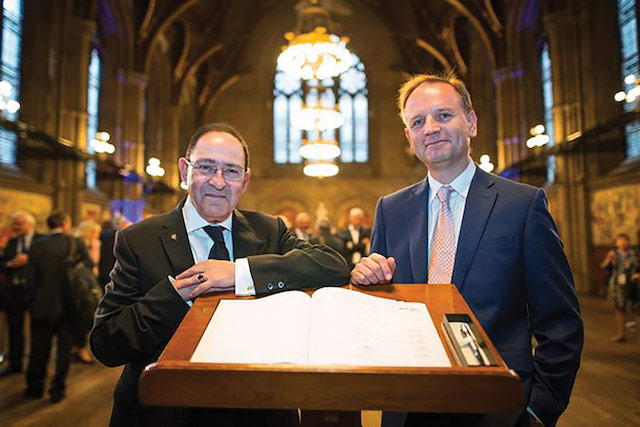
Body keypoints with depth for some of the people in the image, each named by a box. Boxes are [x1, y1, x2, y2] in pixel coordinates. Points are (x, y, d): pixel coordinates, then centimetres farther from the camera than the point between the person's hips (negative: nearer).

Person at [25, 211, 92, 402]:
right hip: (69, 306, -1)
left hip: (43, 307, 1)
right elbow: (89, 269, -7)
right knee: (64, 349, 11)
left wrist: (34, 302, 9)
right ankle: (57, 389, 18)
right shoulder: (77, 243, -9)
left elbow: (31, 280, -3)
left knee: (39, 349, 16)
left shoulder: (37, 246, -5)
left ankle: (35, 386, 31)